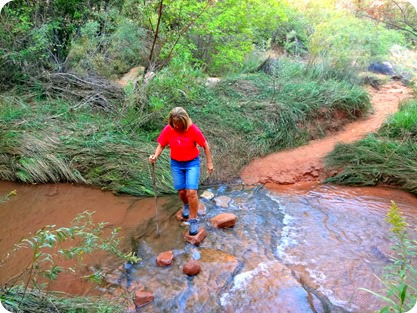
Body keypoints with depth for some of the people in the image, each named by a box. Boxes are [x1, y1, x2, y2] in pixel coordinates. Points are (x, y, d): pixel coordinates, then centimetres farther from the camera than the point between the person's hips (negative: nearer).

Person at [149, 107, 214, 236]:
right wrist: (155, 156, -22)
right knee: (181, 191, 11)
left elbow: (205, 145, -10)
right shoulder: (168, 130, -14)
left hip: (192, 163, -3)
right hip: (176, 164, 3)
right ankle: (186, 206, 46)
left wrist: (209, 163, -5)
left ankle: (193, 220, 6)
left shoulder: (193, 129, -21)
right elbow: (161, 145, -2)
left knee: (191, 192, -11)